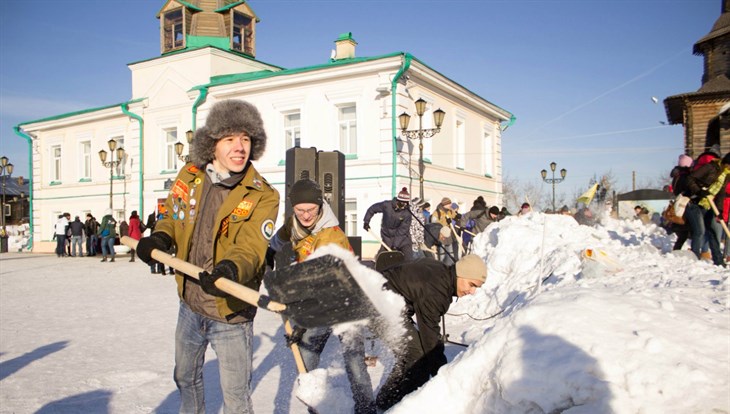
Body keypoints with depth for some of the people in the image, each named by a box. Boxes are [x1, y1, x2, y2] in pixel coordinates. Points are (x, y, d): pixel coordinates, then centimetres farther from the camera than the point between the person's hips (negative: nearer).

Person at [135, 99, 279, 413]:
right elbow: (172, 216, 13)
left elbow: (249, 246, -29)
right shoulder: (190, 176, -4)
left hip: (231, 316, -5)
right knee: (186, 377, 29)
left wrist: (230, 269, -50)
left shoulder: (263, 196, -17)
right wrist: (159, 239, -8)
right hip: (190, 306, 6)